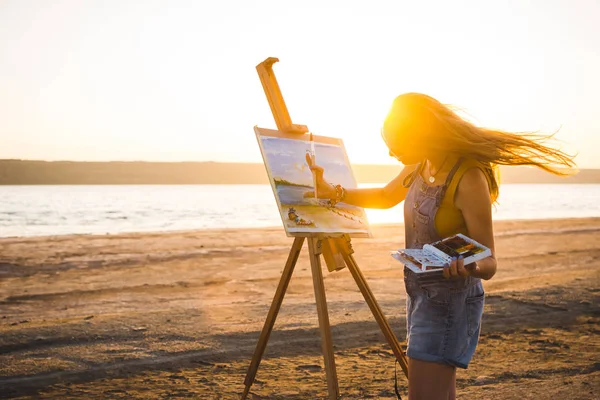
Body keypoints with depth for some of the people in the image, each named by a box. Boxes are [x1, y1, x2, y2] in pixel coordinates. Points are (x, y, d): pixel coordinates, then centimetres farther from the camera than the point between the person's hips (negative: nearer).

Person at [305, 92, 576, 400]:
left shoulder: (468, 179, -25)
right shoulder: (420, 165, -1)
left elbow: (488, 264, -22)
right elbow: (385, 197, 19)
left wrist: (468, 266, -44)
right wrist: (333, 192, 7)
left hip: (449, 302, -8)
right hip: (421, 293, 8)